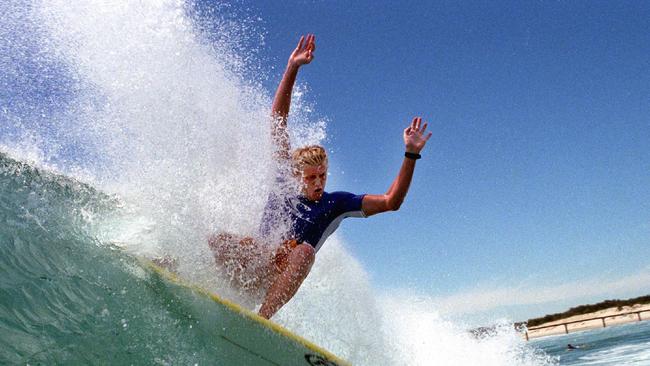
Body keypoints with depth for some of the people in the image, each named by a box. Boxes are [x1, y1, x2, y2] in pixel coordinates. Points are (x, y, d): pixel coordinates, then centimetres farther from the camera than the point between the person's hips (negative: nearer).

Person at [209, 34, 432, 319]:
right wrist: (292, 69, 3)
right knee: (218, 241, -31)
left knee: (304, 251, -37)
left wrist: (411, 155, -14)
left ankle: (260, 320, -45)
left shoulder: (337, 203, 5)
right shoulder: (284, 179, 8)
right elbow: (277, 123, 6)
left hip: (281, 276, -1)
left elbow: (391, 202, -5)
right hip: (255, 263, 1)